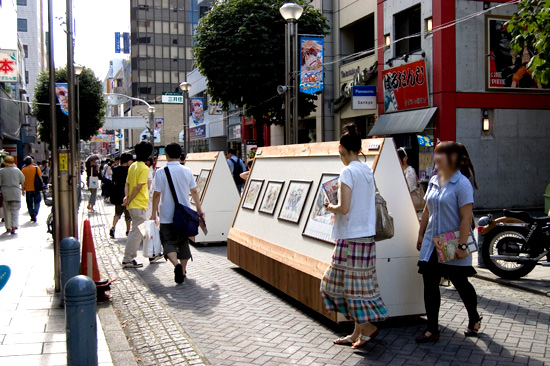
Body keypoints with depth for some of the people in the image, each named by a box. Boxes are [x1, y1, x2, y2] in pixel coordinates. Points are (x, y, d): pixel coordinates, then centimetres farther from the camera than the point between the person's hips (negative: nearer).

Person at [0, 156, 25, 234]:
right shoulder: (17, 170, 1)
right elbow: (22, 181, 10)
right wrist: (23, 190, 25)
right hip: (16, 193, 0)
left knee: (7, 210, 11)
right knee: (15, 210, 0)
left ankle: (8, 227, 15)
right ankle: (14, 226, -16)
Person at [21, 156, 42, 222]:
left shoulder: (23, 170, -2)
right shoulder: (36, 168, -5)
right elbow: (40, 178, -1)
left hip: (28, 189, 1)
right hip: (36, 188, -1)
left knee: (29, 203, 11)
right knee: (37, 202, 8)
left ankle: (32, 215, 11)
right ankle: (35, 213, -12)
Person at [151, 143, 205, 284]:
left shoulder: (161, 173, -9)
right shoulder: (187, 171, 0)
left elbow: (157, 194, -8)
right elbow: (194, 192, 6)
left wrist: (154, 212, 1)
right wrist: (199, 209, 15)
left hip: (167, 216, -3)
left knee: (168, 242, 2)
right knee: (183, 242, 16)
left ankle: (176, 264, -24)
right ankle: (183, 271, 22)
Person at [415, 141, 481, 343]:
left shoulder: (462, 183, -15)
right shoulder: (434, 181, 7)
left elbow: (466, 218, -18)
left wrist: (462, 245, -20)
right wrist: (421, 234, 16)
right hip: (432, 243, 6)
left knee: (461, 283, 11)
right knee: (430, 284, 4)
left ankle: (474, 319, 36)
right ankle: (432, 330, 12)